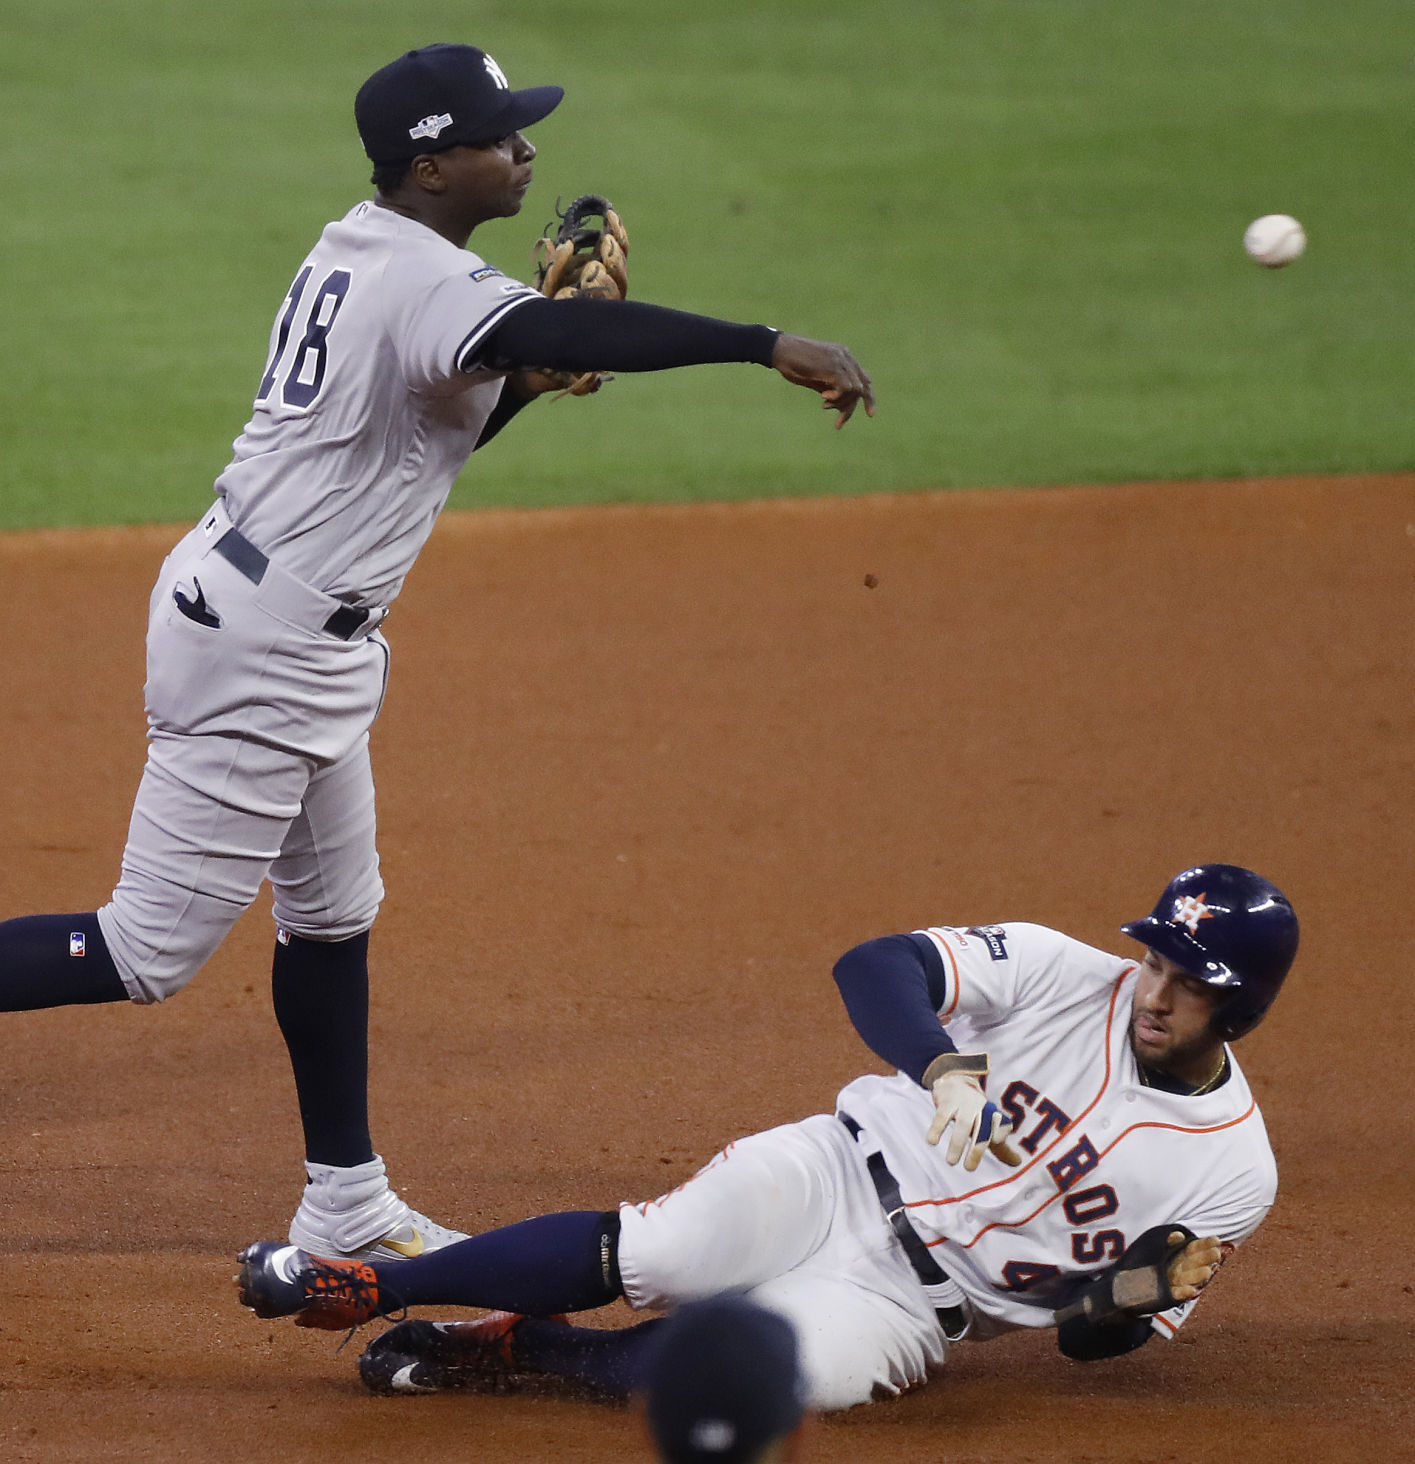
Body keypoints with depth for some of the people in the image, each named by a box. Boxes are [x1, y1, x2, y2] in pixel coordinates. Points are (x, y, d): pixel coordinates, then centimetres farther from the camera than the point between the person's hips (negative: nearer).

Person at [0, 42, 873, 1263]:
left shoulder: (355, 257, 10)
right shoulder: (426, 279, -20)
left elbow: (431, 421, 20)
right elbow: (557, 332, -39)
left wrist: (529, 375, 4)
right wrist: (770, 346, -41)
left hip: (308, 640, 11)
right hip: (260, 644, -11)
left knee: (333, 911, 18)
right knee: (151, 952, -7)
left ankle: (347, 1210, 26)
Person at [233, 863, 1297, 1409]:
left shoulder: (1232, 1174, -4)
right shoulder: (1065, 975, -4)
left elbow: (1097, 1338, 2)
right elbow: (874, 965, -10)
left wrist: (1138, 1290, -23)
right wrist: (940, 1064, -30)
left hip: (913, 1302, -1)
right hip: (840, 1174, 1)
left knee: (805, 1362, -35)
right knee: (649, 1252, -29)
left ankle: (533, 1349, -13)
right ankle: (365, 1288, -11)